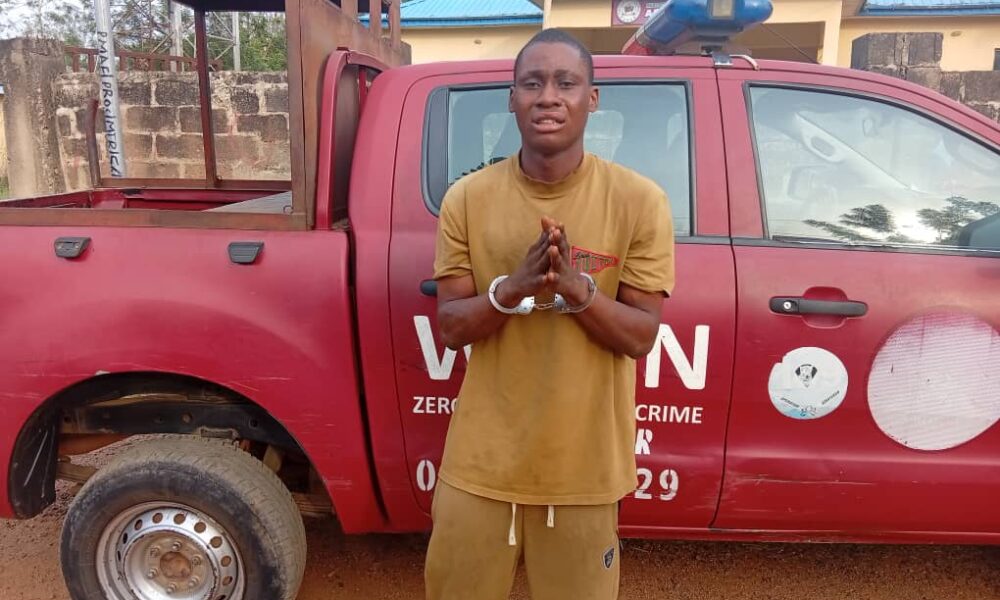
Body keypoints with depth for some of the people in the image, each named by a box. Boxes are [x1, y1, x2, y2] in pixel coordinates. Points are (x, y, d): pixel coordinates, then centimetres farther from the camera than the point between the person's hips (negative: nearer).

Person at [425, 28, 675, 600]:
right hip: (483, 460, 2)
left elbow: (641, 337, -8)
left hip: (583, 466, -1)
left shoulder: (639, 200, -9)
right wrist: (513, 287, -23)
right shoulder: (468, 198, -4)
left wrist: (576, 287, -25)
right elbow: (451, 328, -5)